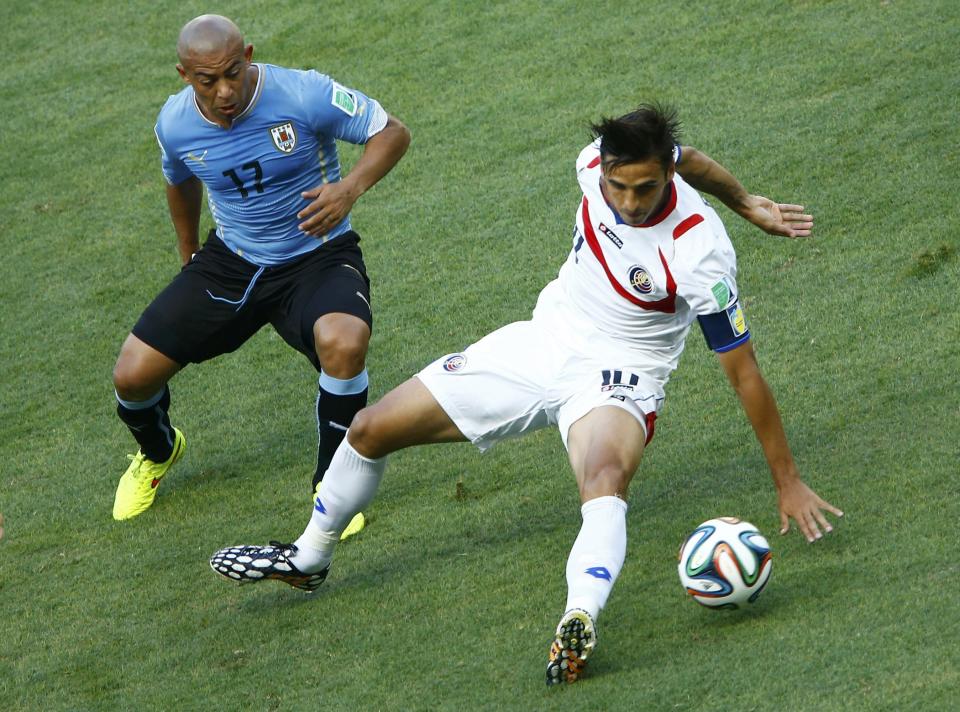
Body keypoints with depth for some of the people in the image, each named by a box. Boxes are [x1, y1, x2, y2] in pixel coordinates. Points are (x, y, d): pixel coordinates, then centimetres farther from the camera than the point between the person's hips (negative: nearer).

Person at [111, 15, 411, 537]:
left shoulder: (304, 95, -23)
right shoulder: (175, 125, -10)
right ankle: (157, 451, 34)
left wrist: (350, 188, -32)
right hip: (230, 262, 4)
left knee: (344, 343, -37)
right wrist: (188, 253, 26)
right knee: (132, 375, -6)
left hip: (317, 257, -4)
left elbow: (391, 133, -14)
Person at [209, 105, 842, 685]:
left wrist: (789, 482, -17)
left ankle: (580, 624, -64)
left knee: (605, 476, -43)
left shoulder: (701, 251, -30)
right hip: (545, 342, 6)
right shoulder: (597, 163, -15)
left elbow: (743, 371, -21)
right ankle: (308, 560, 32)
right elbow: (687, 156, 9)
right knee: (370, 429, 9)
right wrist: (745, 199, 22)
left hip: (617, 375, -6)